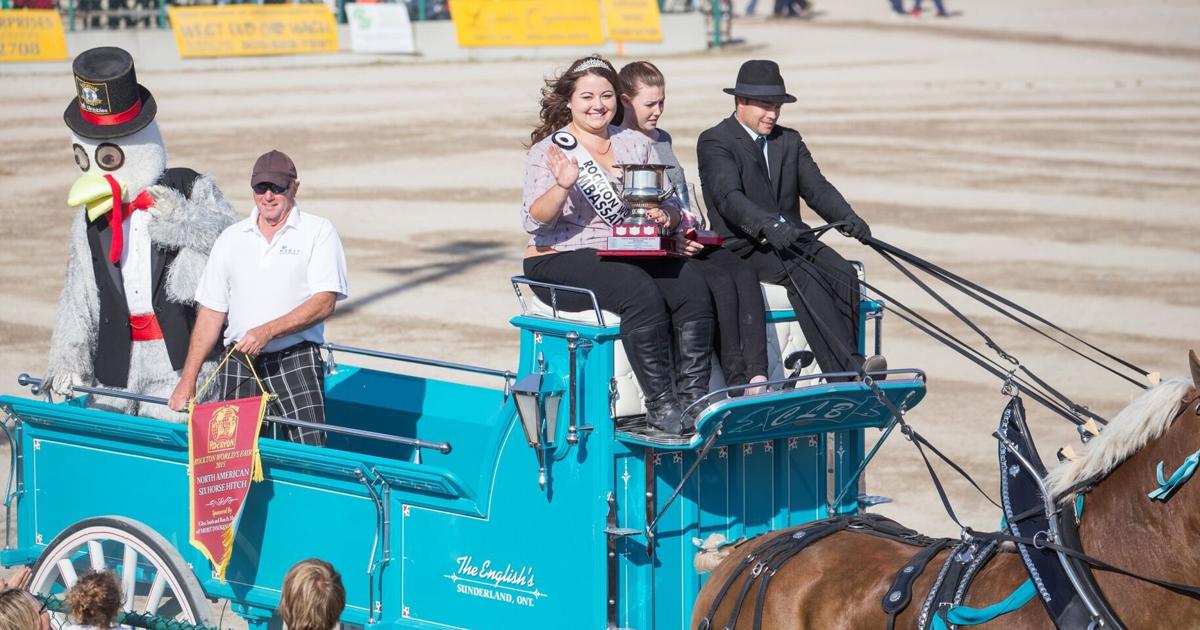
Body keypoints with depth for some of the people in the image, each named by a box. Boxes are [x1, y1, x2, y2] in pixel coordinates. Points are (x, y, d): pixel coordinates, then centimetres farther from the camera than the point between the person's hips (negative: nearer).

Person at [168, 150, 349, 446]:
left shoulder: (319, 231, 3)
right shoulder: (231, 238, 15)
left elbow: (324, 302, -7)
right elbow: (211, 312, 15)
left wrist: (268, 332, -18)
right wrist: (188, 380, 9)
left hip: (296, 363, -4)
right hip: (238, 364, 4)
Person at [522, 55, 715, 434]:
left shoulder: (636, 144, 14)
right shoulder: (549, 150, 1)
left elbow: (672, 207, 14)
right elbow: (534, 221, -11)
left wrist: (664, 215, -10)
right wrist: (562, 186, -30)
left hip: (631, 256, 5)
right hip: (562, 261, -5)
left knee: (692, 286, -23)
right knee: (642, 293, -33)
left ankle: (694, 399, -22)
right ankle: (660, 407, -29)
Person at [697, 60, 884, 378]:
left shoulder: (789, 141, 17)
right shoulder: (714, 142, -4)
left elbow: (816, 188, 6)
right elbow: (729, 197, -21)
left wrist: (848, 218, -16)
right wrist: (769, 226, -39)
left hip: (792, 238, 6)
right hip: (744, 246, -6)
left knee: (843, 274, -22)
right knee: (805, 278, -31)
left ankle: (848, 366, -27)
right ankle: (849, 370, -38)